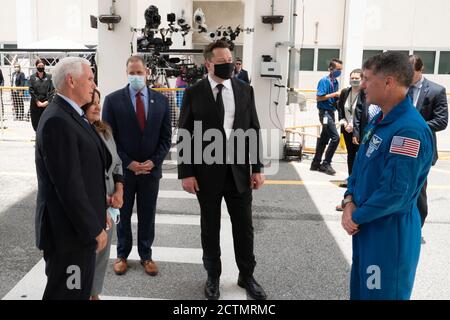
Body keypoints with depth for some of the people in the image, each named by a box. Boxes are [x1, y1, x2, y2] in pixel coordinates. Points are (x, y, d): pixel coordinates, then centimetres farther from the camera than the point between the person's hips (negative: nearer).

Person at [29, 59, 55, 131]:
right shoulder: (32, 77, 5)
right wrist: (37, 101, -11)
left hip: (47, 103, -1)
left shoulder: (49, 77, 5)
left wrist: (47, 101, -11)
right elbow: (31, 91, -1)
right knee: (36, 123, 4)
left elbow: (52, 90, -1)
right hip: (35, 104, 1)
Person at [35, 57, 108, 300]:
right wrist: (94, 229, -17)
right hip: (68, 232, -9)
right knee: (67, 292, 6)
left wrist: (98, 214, 13)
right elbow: (68, 185, -24)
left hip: (82, 226, 9)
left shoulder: (71, 114, 10)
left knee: (82, 290, 21)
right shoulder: (57, 121, -21)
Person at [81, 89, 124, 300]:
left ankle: (95, 293, 34)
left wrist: (119, 191, -2)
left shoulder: (104, 130, 7)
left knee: (103, 253, 16)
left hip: (109, 204, 7)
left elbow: (116, 163, 13)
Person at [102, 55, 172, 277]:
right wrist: (128, 163, -13)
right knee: (122, 215, 14)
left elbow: (166, 137, 2)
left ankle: (146, 255, 28)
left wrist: (153, 162, -9)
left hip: (151, 169, 2)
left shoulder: (161, 100, 1)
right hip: (123, 169, -1)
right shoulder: (113, 100, -5)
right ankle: (122, 255, 30)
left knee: (147, 216, 13)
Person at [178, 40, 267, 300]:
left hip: (239, 170, 2)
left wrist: (257, 168, 2)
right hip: (207, 171, -2)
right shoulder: (194, 93, -3)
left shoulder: (245, 90, 3)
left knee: (244, 226, 11)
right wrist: (186, 173, -7)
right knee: (210, 228, 12)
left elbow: (254, 130, 6)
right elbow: (184, 136, -3)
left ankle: (247, 276, 31)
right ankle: (213, 276, 32)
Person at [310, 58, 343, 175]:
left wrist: (339, 98, -1)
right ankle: (326, 164, -3)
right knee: (335, 137, -13)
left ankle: (316, 163, 20)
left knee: (324, 139, 11)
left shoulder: (335, 82, 12)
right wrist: (335, 94, -17)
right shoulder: (324, 81, -11)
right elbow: (319, 98, -17)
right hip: (325, 112, -8)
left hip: (331, 112, 8)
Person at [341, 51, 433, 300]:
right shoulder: (379, 120, 7)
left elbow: (395, 193, -28)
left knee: (381, 293, 9)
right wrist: (349, 201, -4)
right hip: (367, 226, 9)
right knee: (360, 290, 23)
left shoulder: (409, 130, -25)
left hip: (390, 231, -9)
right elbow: (359, 166, 13)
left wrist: (356, 216, -15)